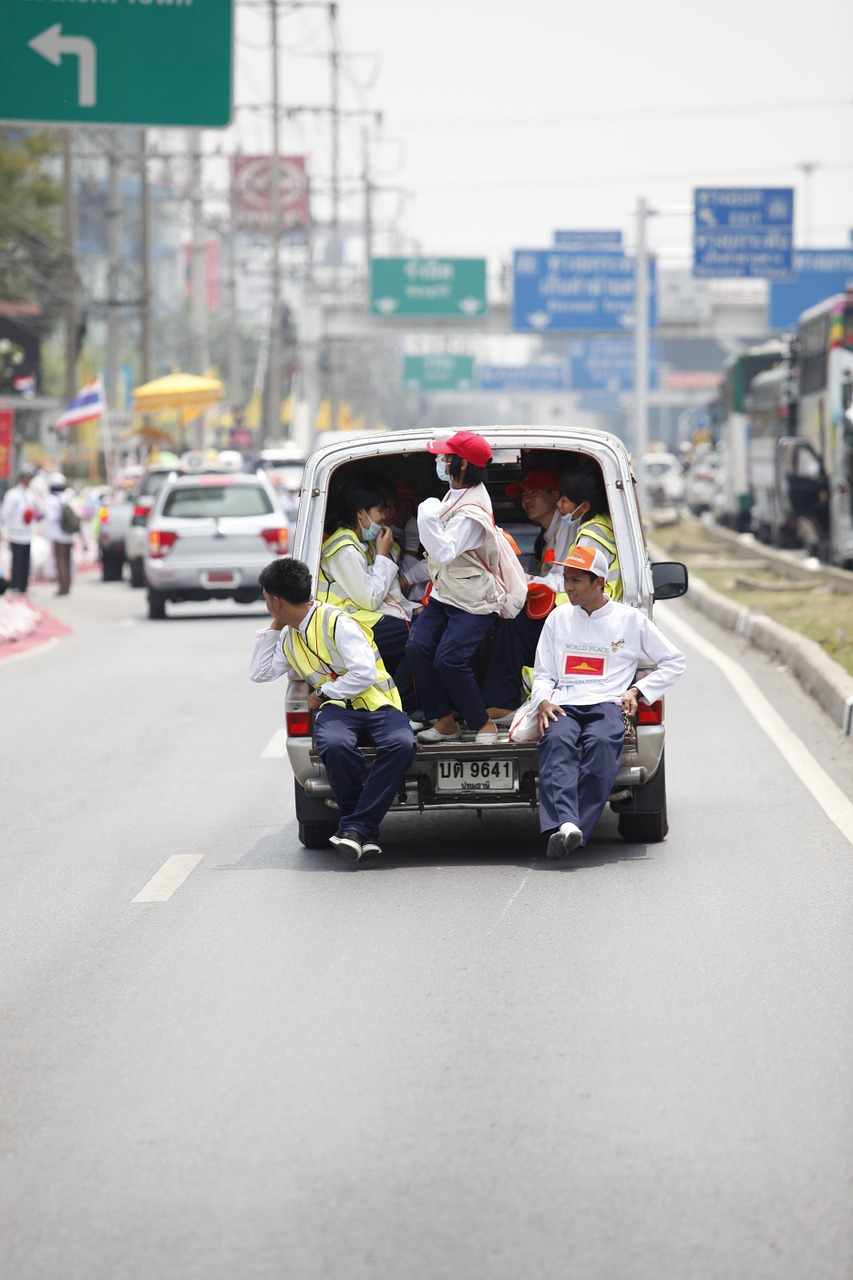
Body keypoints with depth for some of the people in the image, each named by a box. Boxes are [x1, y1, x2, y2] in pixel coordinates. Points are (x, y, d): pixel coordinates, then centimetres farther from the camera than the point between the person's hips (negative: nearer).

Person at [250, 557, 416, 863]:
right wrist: (273, 628, 20)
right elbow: (260, 674, 28)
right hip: (337, 710, 4)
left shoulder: (337, 622, -8)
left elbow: (365, 673, -17)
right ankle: (364, 831, -23)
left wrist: (323, 693, -8)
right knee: (335, 746, -35)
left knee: (401, 745, -38)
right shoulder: (288, 637, 17)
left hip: (376, 703, -4)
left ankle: (355, 826, -34)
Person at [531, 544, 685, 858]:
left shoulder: (630, 620, 13)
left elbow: (673, 661, 20)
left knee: (601, 744, -38)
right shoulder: (558, 618, 21)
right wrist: (543, 701, -1)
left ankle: (568, 829, -48)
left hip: (606, 704, -2)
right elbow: (543, 673, 21)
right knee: (556, 742, -35)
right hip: (562, 705, 2)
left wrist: (637, 690, 6)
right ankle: (565, 825, -54)